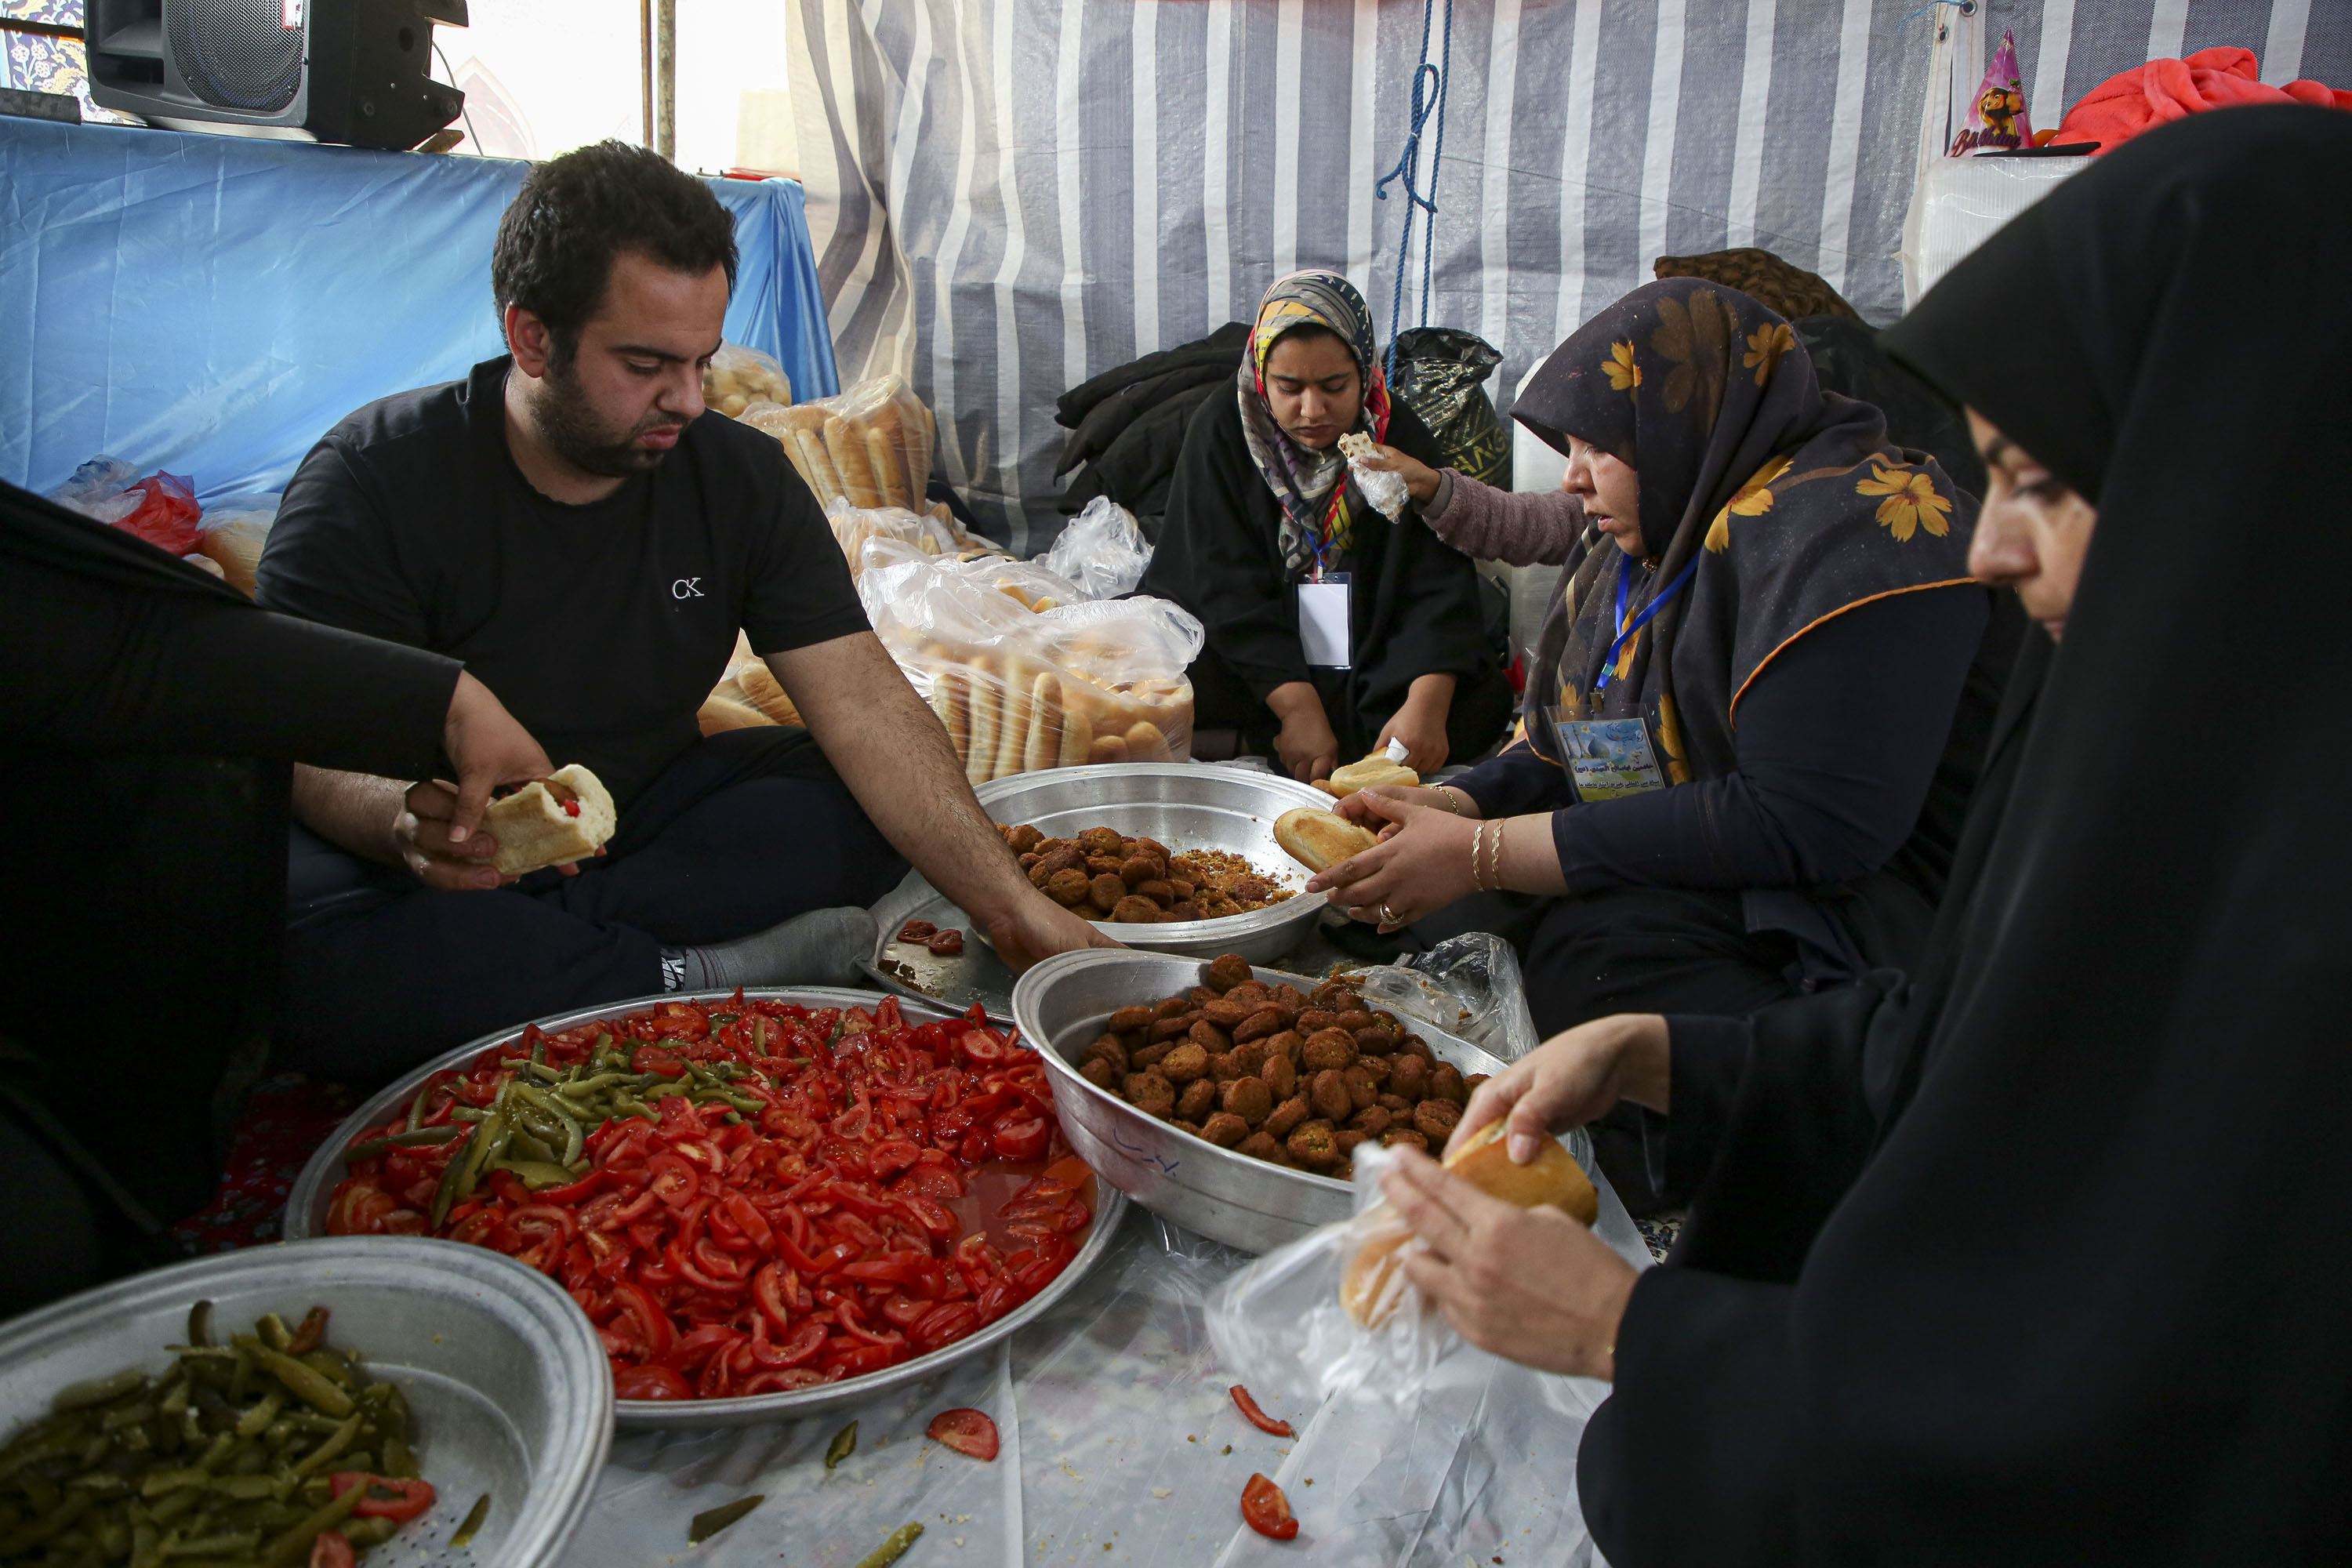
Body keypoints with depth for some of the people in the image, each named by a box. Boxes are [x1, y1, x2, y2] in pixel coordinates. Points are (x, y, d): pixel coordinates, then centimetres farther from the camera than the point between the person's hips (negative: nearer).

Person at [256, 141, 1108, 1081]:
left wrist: (1014, 909, -25)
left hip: (645, 818, 3)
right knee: (299, 956, -35)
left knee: (864, 808, -18)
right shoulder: (372, 482, -14)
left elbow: (865, 707, -13)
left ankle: (512, 960, -22)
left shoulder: (741, 478, -5)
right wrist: (405, 824, -44)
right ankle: (705, 975, -23)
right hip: (434, 863, -3)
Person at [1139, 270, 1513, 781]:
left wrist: (1426, 703, -30)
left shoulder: (1402, 440, -2)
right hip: (1247, 664, -2)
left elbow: (1441, 589, -11)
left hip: (1374, 673, 2)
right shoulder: (1222, 433, -4)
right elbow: (1229, 587, -13)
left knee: (1485, 700, -25)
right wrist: (1297, 708, -25)